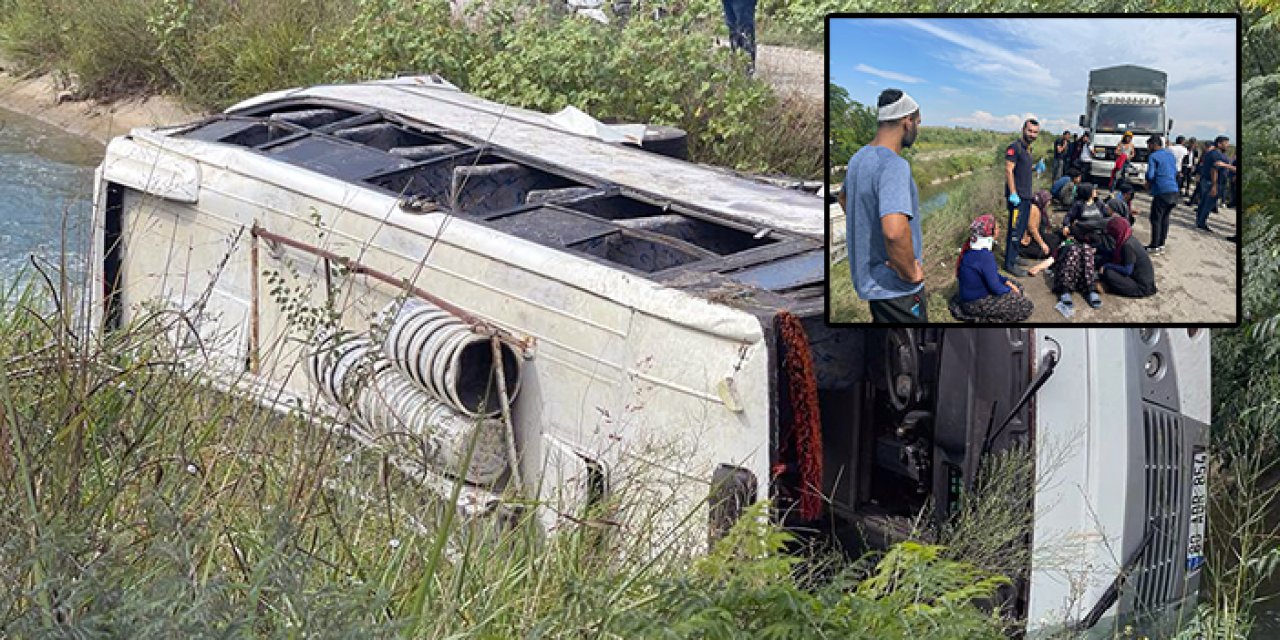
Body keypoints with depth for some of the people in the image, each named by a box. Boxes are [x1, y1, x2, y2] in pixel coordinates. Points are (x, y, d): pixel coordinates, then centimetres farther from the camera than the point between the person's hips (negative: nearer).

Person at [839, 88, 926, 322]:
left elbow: (844, 198, 29)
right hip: (895, 286, -9)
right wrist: (911, 273, -22)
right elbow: (895, 230, -37)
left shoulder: (859, 158, 7)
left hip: (867, 275, 9)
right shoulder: (894, 165, -23)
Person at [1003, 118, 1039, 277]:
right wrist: (1013, 193, -24)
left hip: (1026, 196, 10)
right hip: (1017, 196, -10)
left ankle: (1013, 256, 26)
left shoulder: (1028, 148, 15)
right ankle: (1010, 263, -5)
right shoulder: (1014, 147, -14)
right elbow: (1009, 170, -19)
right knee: (1015, 229, -9)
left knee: (1021, 228, 16)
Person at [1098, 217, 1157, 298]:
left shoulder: (1128, 245, -24)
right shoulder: (1129, 238, 4)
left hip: (1141, 287, -10)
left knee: (1108, 273, -22)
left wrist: (1107, 266, -15)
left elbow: (1127, 270, -22)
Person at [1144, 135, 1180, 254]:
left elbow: (1150, 175, -13)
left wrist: (1148, 181, 8)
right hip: (1174, 190, 7)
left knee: (1156, 219, 0)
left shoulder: (1153, 157, -6)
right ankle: (1161, 244, 18)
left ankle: (1155, 246, 1)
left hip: (1161, 191, -7)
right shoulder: (1171, 154, 17)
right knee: (1165, 217, 15)